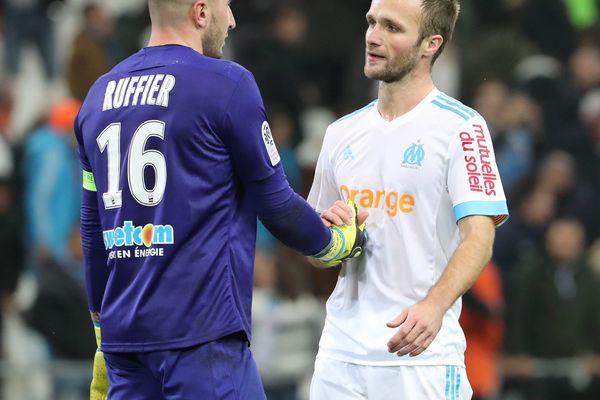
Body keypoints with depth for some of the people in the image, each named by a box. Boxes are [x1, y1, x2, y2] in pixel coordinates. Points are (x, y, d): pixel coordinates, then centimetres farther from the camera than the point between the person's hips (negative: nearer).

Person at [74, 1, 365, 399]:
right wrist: (338, 243, 19)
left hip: (122, 335, 6)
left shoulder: (100, 94, 13)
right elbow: (275, 203, -1)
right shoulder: (226, 84, -6)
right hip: (203, 335, -6)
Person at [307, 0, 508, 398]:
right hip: (339, 353, 5)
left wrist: (434, 306, -32)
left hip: (421, 355, -5)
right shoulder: (342, 132, 13)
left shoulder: (461, 127, -6)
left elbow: (479, 238, -16)